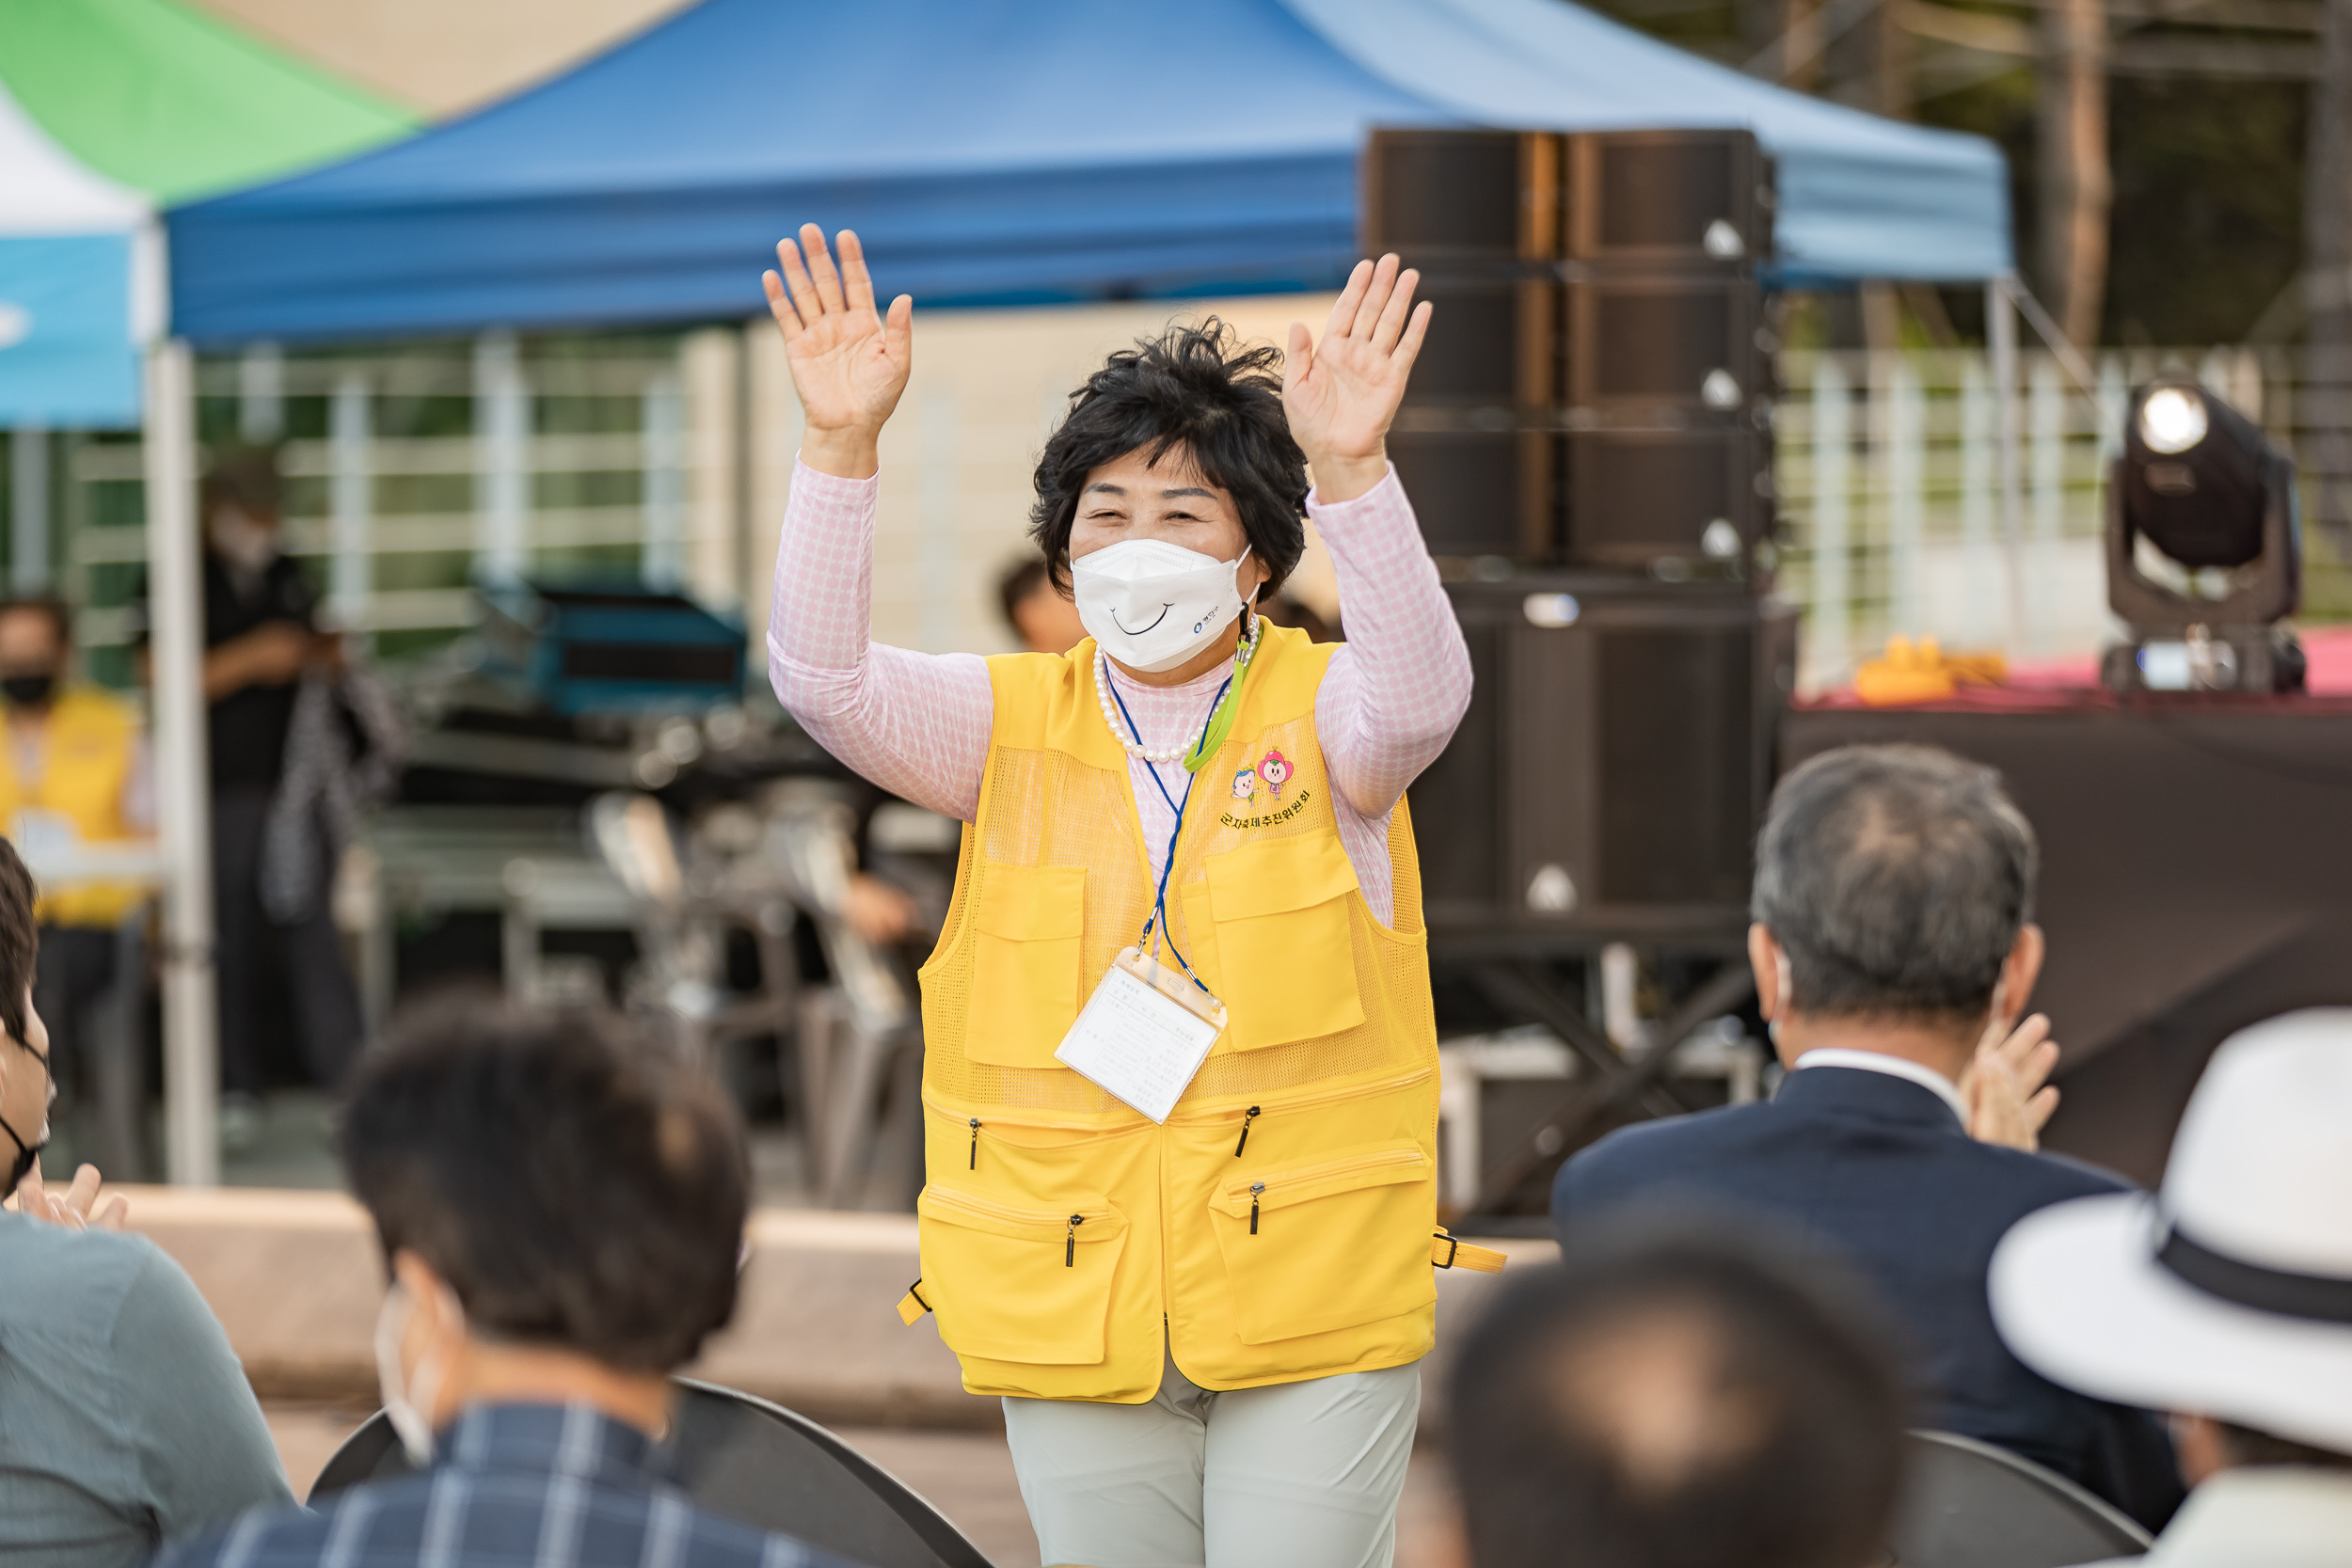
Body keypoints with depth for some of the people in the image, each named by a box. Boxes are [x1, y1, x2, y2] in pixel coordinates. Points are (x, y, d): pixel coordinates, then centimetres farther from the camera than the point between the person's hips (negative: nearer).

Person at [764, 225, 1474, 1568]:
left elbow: (1420, 699, -24)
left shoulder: (1317, 709, -1)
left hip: (1312, 1303, -2)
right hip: (1073, 1298, 3)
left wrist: (1353, 471, -40)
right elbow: (825, 682, -11)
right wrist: (842, 448, -26)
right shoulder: (1015, 727, 5)